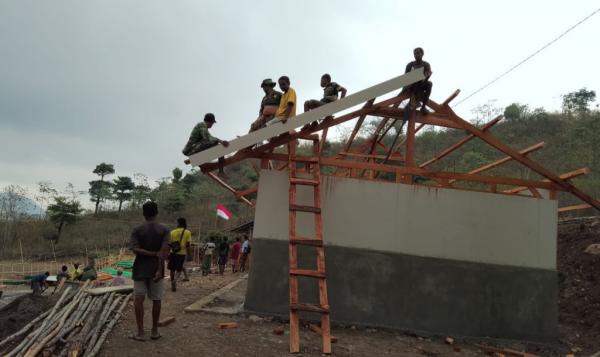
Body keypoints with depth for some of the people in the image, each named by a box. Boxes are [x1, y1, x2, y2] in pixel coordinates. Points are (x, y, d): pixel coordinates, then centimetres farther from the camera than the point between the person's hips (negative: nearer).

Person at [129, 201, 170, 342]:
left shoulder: (137, 230, -3)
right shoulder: (164, 230, -4)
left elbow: (135, 249, -14)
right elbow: (164, 251, -14)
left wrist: (152, 254, -10)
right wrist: (160, 269, -15)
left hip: (140, 269, -1)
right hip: (156, 269, 1)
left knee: (138, 299, 3)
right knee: (156, 300, 9)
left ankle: (140, 332, 1)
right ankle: (154, 331, 15)